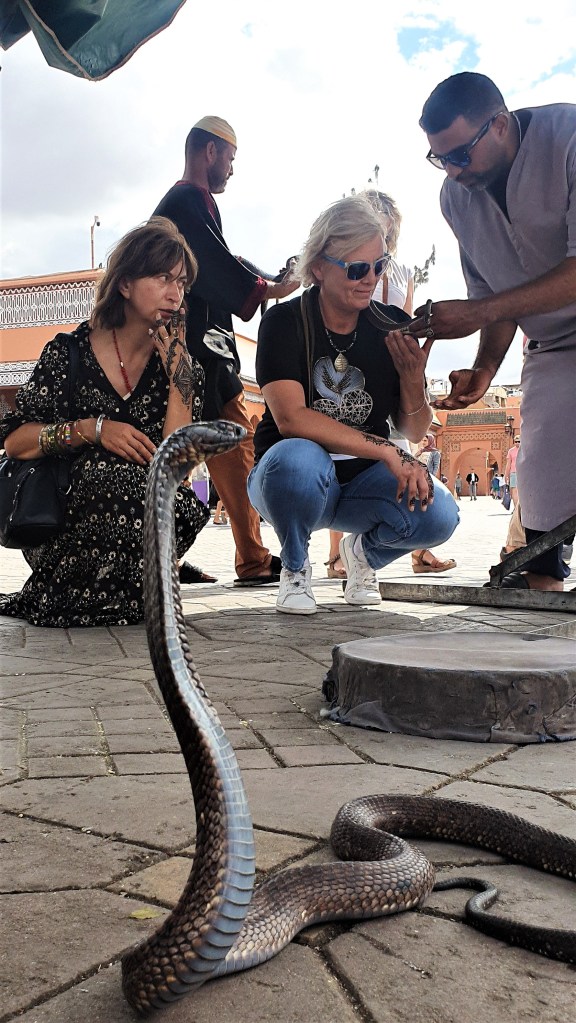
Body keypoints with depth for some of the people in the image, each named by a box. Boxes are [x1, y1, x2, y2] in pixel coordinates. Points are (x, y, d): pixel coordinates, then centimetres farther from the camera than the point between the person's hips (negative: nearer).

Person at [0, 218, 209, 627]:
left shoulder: (183, 368, 7)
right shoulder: (69, 353, 3)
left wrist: (177, 362, -11)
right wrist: (92, 429, -15)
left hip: (151, 523, 2)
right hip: (60, 515, -2)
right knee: (112, 472, -34)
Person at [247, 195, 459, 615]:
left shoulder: (393, 326, -1)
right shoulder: (285, 323, -11)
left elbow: (415, 432, 3)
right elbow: (291, 418, -25)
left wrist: (413, 377, -18)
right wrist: (387, 451, -28)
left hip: (364, 483, 3)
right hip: (294, 481, -3)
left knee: (437, 513, -26)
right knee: (296, 459, -38)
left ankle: (365, 552, 11)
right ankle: (295, 567, -5)